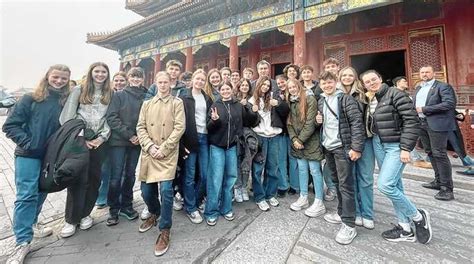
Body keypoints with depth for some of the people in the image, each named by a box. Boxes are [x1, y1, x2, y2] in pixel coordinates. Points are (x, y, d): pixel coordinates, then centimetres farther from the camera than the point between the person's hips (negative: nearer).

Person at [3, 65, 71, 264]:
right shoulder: (30, 99, -6)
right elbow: (10, 125, -4)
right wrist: (27, 142, -14)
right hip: (29, 155, -3)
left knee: (41, 192, 15)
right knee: (26, 195, -2)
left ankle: (30, 225, 36)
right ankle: (22, 242, 9)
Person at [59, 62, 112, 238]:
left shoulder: (110, 94, 12)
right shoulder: (79, 90, 6)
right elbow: (68, 116, -1)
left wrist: (102, 137, -6)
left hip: (99, 142, 2)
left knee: (94, 178, 8)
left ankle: (85, 213, 25)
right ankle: (71, 219, 16)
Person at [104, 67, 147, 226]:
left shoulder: (146, 97, 4)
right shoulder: (119, 95, 1)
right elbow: (112, 118, -6)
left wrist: (140, 136, -9)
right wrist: (129, 135, -13)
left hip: (137, 142, 2)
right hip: (118, 141, -2)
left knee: (130, 175, 11)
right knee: (116, 176, 2)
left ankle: (126, 206, 27)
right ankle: (113, 209, 20)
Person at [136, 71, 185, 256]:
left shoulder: (177, 103, 3)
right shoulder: (147, 104, 14)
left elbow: (179, 128, -7)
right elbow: (140, 127, 7)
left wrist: (163, 148, -13)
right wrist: (149, 146, -10)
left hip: (168, 154, -4)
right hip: (149, 154, 4)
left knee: (166, 189, -12)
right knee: (146, 190, 10)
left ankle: (165, 231, 7)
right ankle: (155, 214, 42)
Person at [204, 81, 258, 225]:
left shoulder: (239, 106, 7)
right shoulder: (215, 105, 0)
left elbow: (251, 120, 10)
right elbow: (209, 128, -3)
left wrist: (254, 112, -10)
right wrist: (214, 120, -24)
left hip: (232, 146, 3)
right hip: (217, 146, -2)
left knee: (230, 177, 10)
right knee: (216, 178, -1)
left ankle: (226, 208, 27)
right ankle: (211, 212, 14)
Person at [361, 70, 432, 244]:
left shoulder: (395, 94, -10)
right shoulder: (369, 100, 10)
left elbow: (412, 121, -15)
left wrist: (406, 148, -18)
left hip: (396, 145, -7)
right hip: (378, 144, 7)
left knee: (384, 185, -15)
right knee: (394, 185, 11)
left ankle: (418, 216, 12)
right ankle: (405, 229, 24)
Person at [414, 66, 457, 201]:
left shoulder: (443, 86, -5)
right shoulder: (418, 88, 16)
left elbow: (449, 104, -16)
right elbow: (414, 104, 20)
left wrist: (424, 109, -18)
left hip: (436, 123, -7)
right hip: (422, 123, 7)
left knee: (439, 154, -7)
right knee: (430, 153, 15)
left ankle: (447, 188, 1)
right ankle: (438, 181, 28)